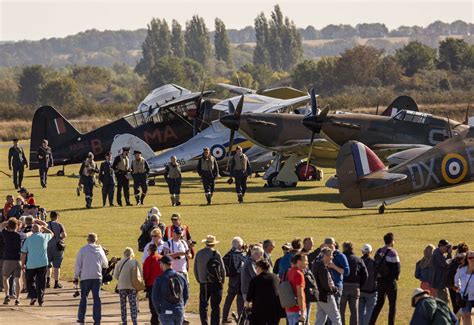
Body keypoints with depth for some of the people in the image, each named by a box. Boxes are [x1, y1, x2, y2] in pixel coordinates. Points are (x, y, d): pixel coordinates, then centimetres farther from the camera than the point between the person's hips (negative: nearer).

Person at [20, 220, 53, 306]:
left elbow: (24, 253, 0)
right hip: (43, 263, 1)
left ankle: (33, 296, -5)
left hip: (31, 264, -1)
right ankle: (40, 300, 6)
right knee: (41, 282, 8)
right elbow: (51, 234, 22)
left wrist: (23, 264, 9)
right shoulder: (44, 237, -1)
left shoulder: (28, 239, -2)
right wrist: (43, 227, 24)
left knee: (30, 281, 13)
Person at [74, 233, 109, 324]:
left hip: (85, 277, -1)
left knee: (84, 297, 9)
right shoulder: (100, 250, 5)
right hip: (97, 277, 1)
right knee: (97, 298, 2)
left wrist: (76, 277, 5)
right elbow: (105, 264, 14)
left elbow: (78, 264, -3)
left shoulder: (83, 250, -2)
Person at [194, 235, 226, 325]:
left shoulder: (199, 254, 2)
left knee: (203, 306, 10)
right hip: (215, 283, -3)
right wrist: (222, 281, 9)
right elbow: (222, 269, -5)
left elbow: (195, 270, 8)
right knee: (215, 307, 0)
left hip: (203, 284, 3)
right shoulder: (216, 254, -9)